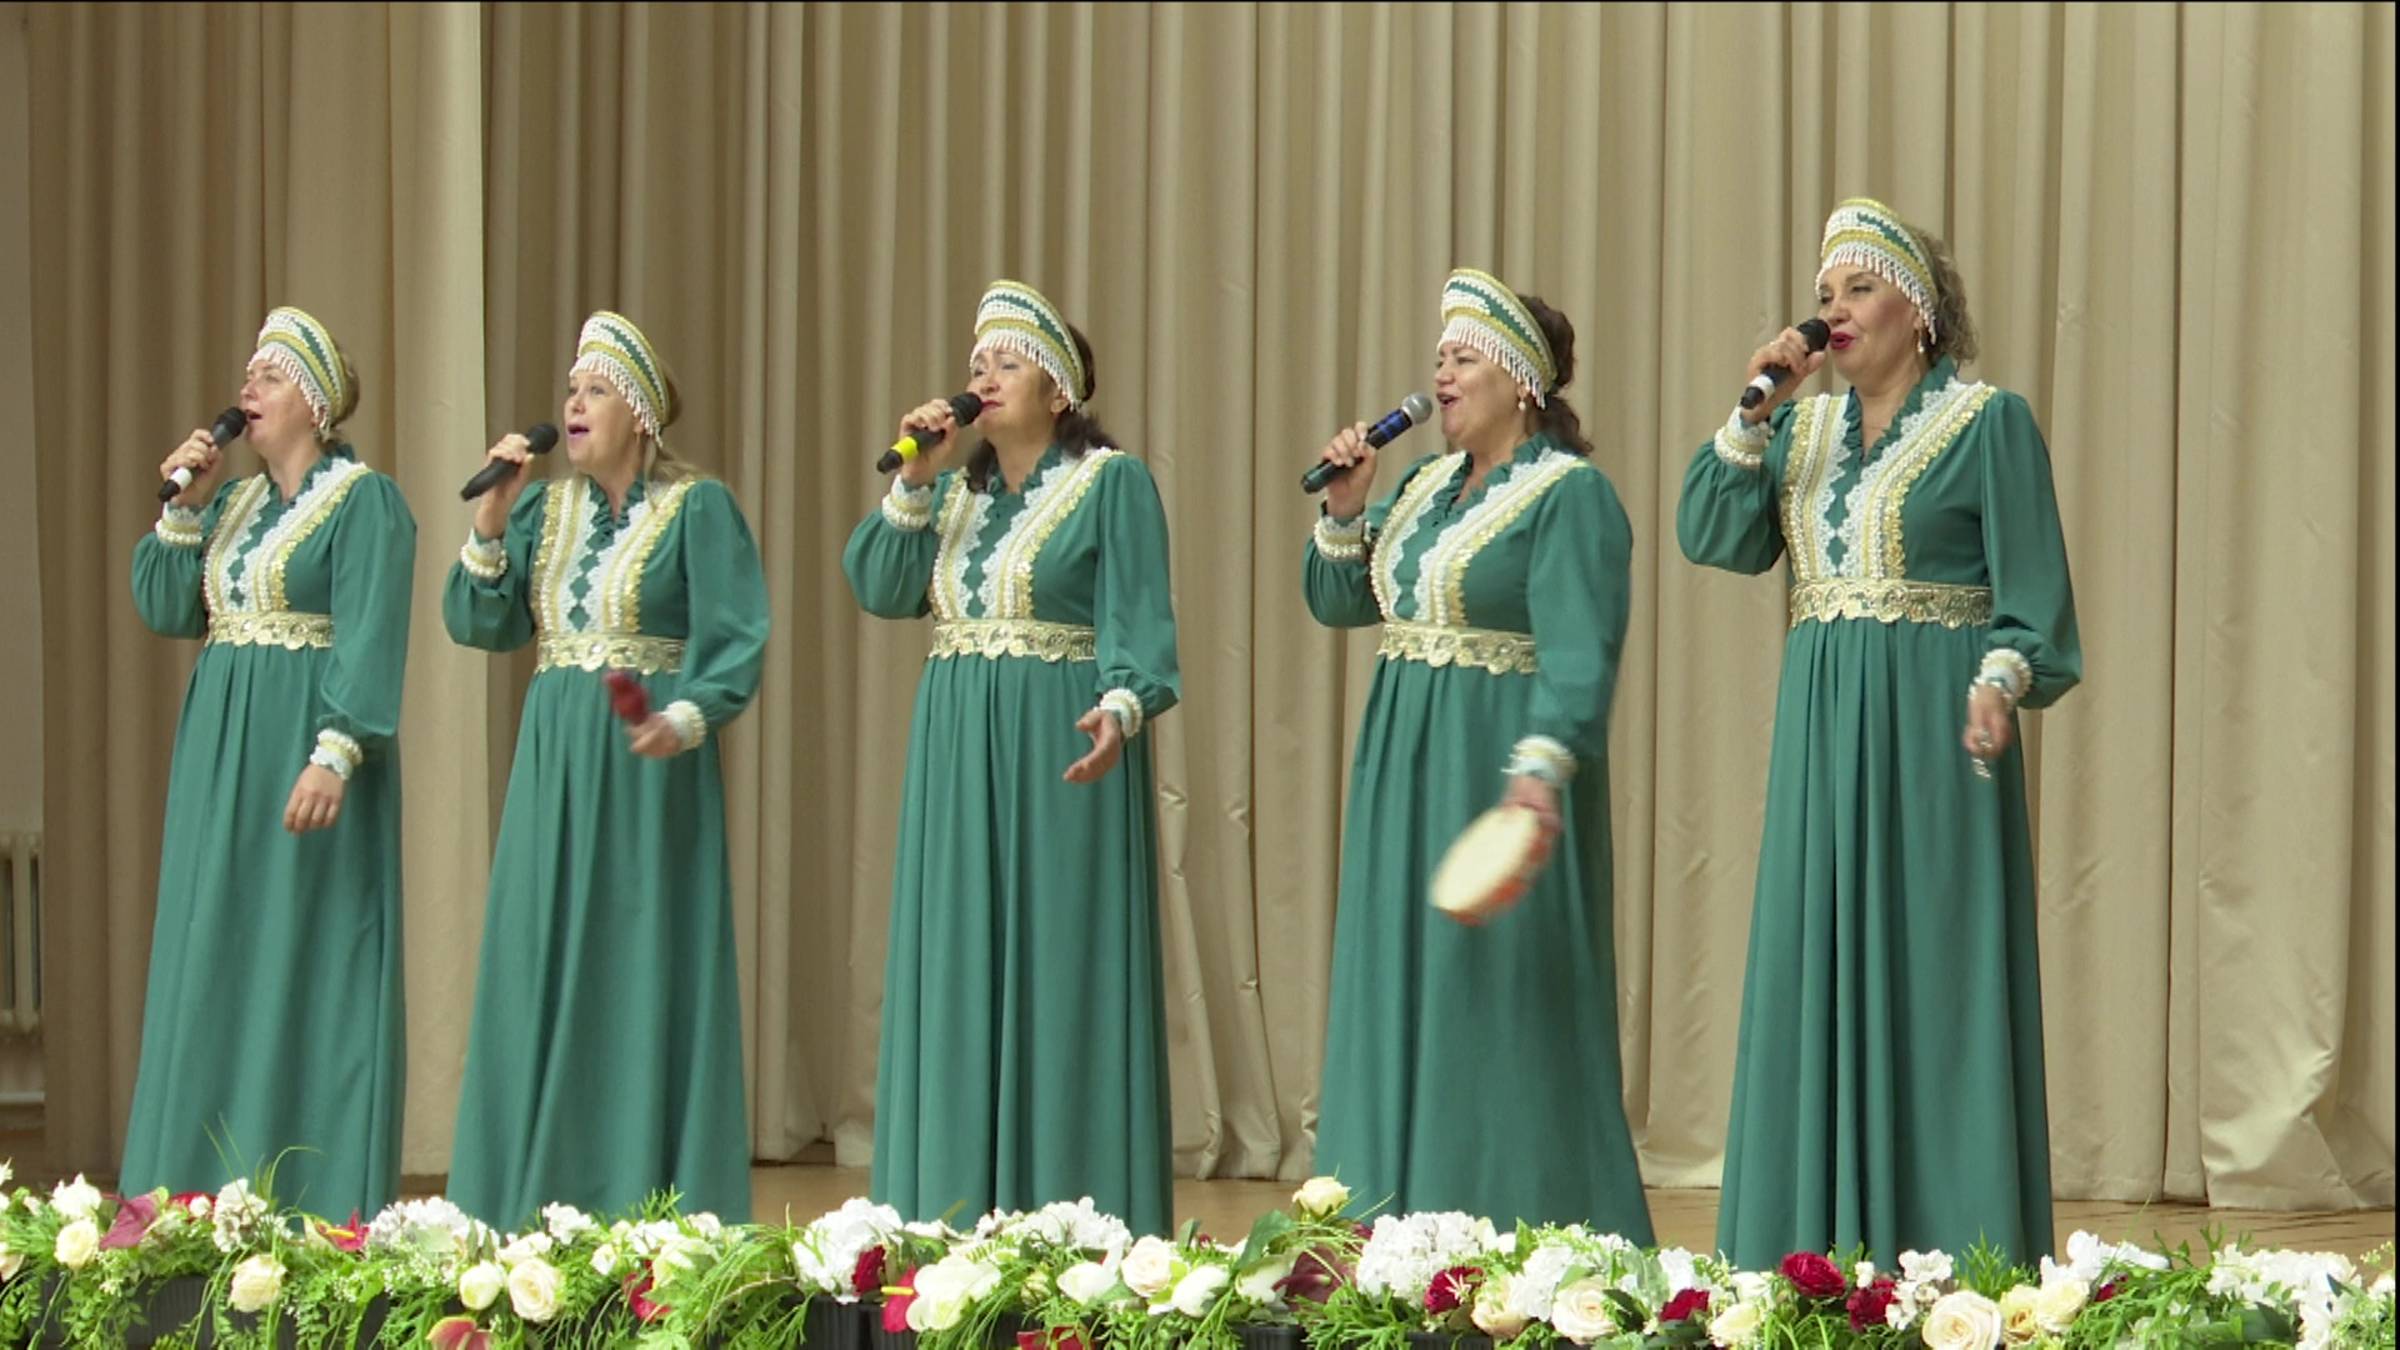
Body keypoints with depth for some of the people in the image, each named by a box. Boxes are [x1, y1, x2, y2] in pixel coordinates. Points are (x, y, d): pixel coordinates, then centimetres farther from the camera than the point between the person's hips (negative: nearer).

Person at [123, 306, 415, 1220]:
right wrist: (184, 506, -2)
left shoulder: (365, 503, -8)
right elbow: (163, 609, 8)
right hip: (220, 757, 8)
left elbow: (369, 643, -17)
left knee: (308, 968, -6)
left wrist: (335, 755, -28)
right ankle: (212, 1190, 14)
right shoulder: (232, 501, 15)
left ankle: (315, 1203, -2)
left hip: (306, 746, -8)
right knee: (215, 969, 8)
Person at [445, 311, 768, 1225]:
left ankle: (652, 1205, 0)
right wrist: (491, 517, -8)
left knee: (647, 969, -4)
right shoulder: (543, 508, 12)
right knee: (544, 971, 5)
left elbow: (733, 643, -11)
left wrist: (684, 720, -28)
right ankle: (537, 1202, 10)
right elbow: (478, 624, 3)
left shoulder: (698, 508, -3)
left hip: (648, 771, -5)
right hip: (553, 767, 5)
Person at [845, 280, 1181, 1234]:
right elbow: (879, 589, 3)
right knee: (960, 976, 5)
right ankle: (959, 1217, 9)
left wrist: (1122, 707, -28)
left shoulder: (1112, 484, -1)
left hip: (1060, 759, -6)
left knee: (1062, 972, -5)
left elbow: (1137, 624, -10)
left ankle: (1070, 1216, -2)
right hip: (956, 762, 6)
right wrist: (915, 481, -6)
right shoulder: (955, 486, 15)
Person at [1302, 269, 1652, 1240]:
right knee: (1403, 1004, 10)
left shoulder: (1571, 495, -11)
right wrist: (1344, 510, -1)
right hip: (1406, 778, 8)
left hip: (1499, 777, -8)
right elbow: (1337, 603, 16)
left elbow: (1579, 650, -22)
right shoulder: (1425, 486, 14)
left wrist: (1541, 768, -35)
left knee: (1504, 1012, -6)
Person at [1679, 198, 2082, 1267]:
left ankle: (1945, 1250, -1)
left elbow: (2033, 586, -7)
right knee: (1816, 976, 5)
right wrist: (1754, 411, -4)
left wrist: (2000, 682, -23)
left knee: (1933, 972, -5)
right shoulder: (1803, 428, 14)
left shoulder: (1987, 423, -2)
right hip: (1820, 735, 6)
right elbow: (1711, 537, 3)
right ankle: (1817, 1250, 10)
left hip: (1931, 731, -6)